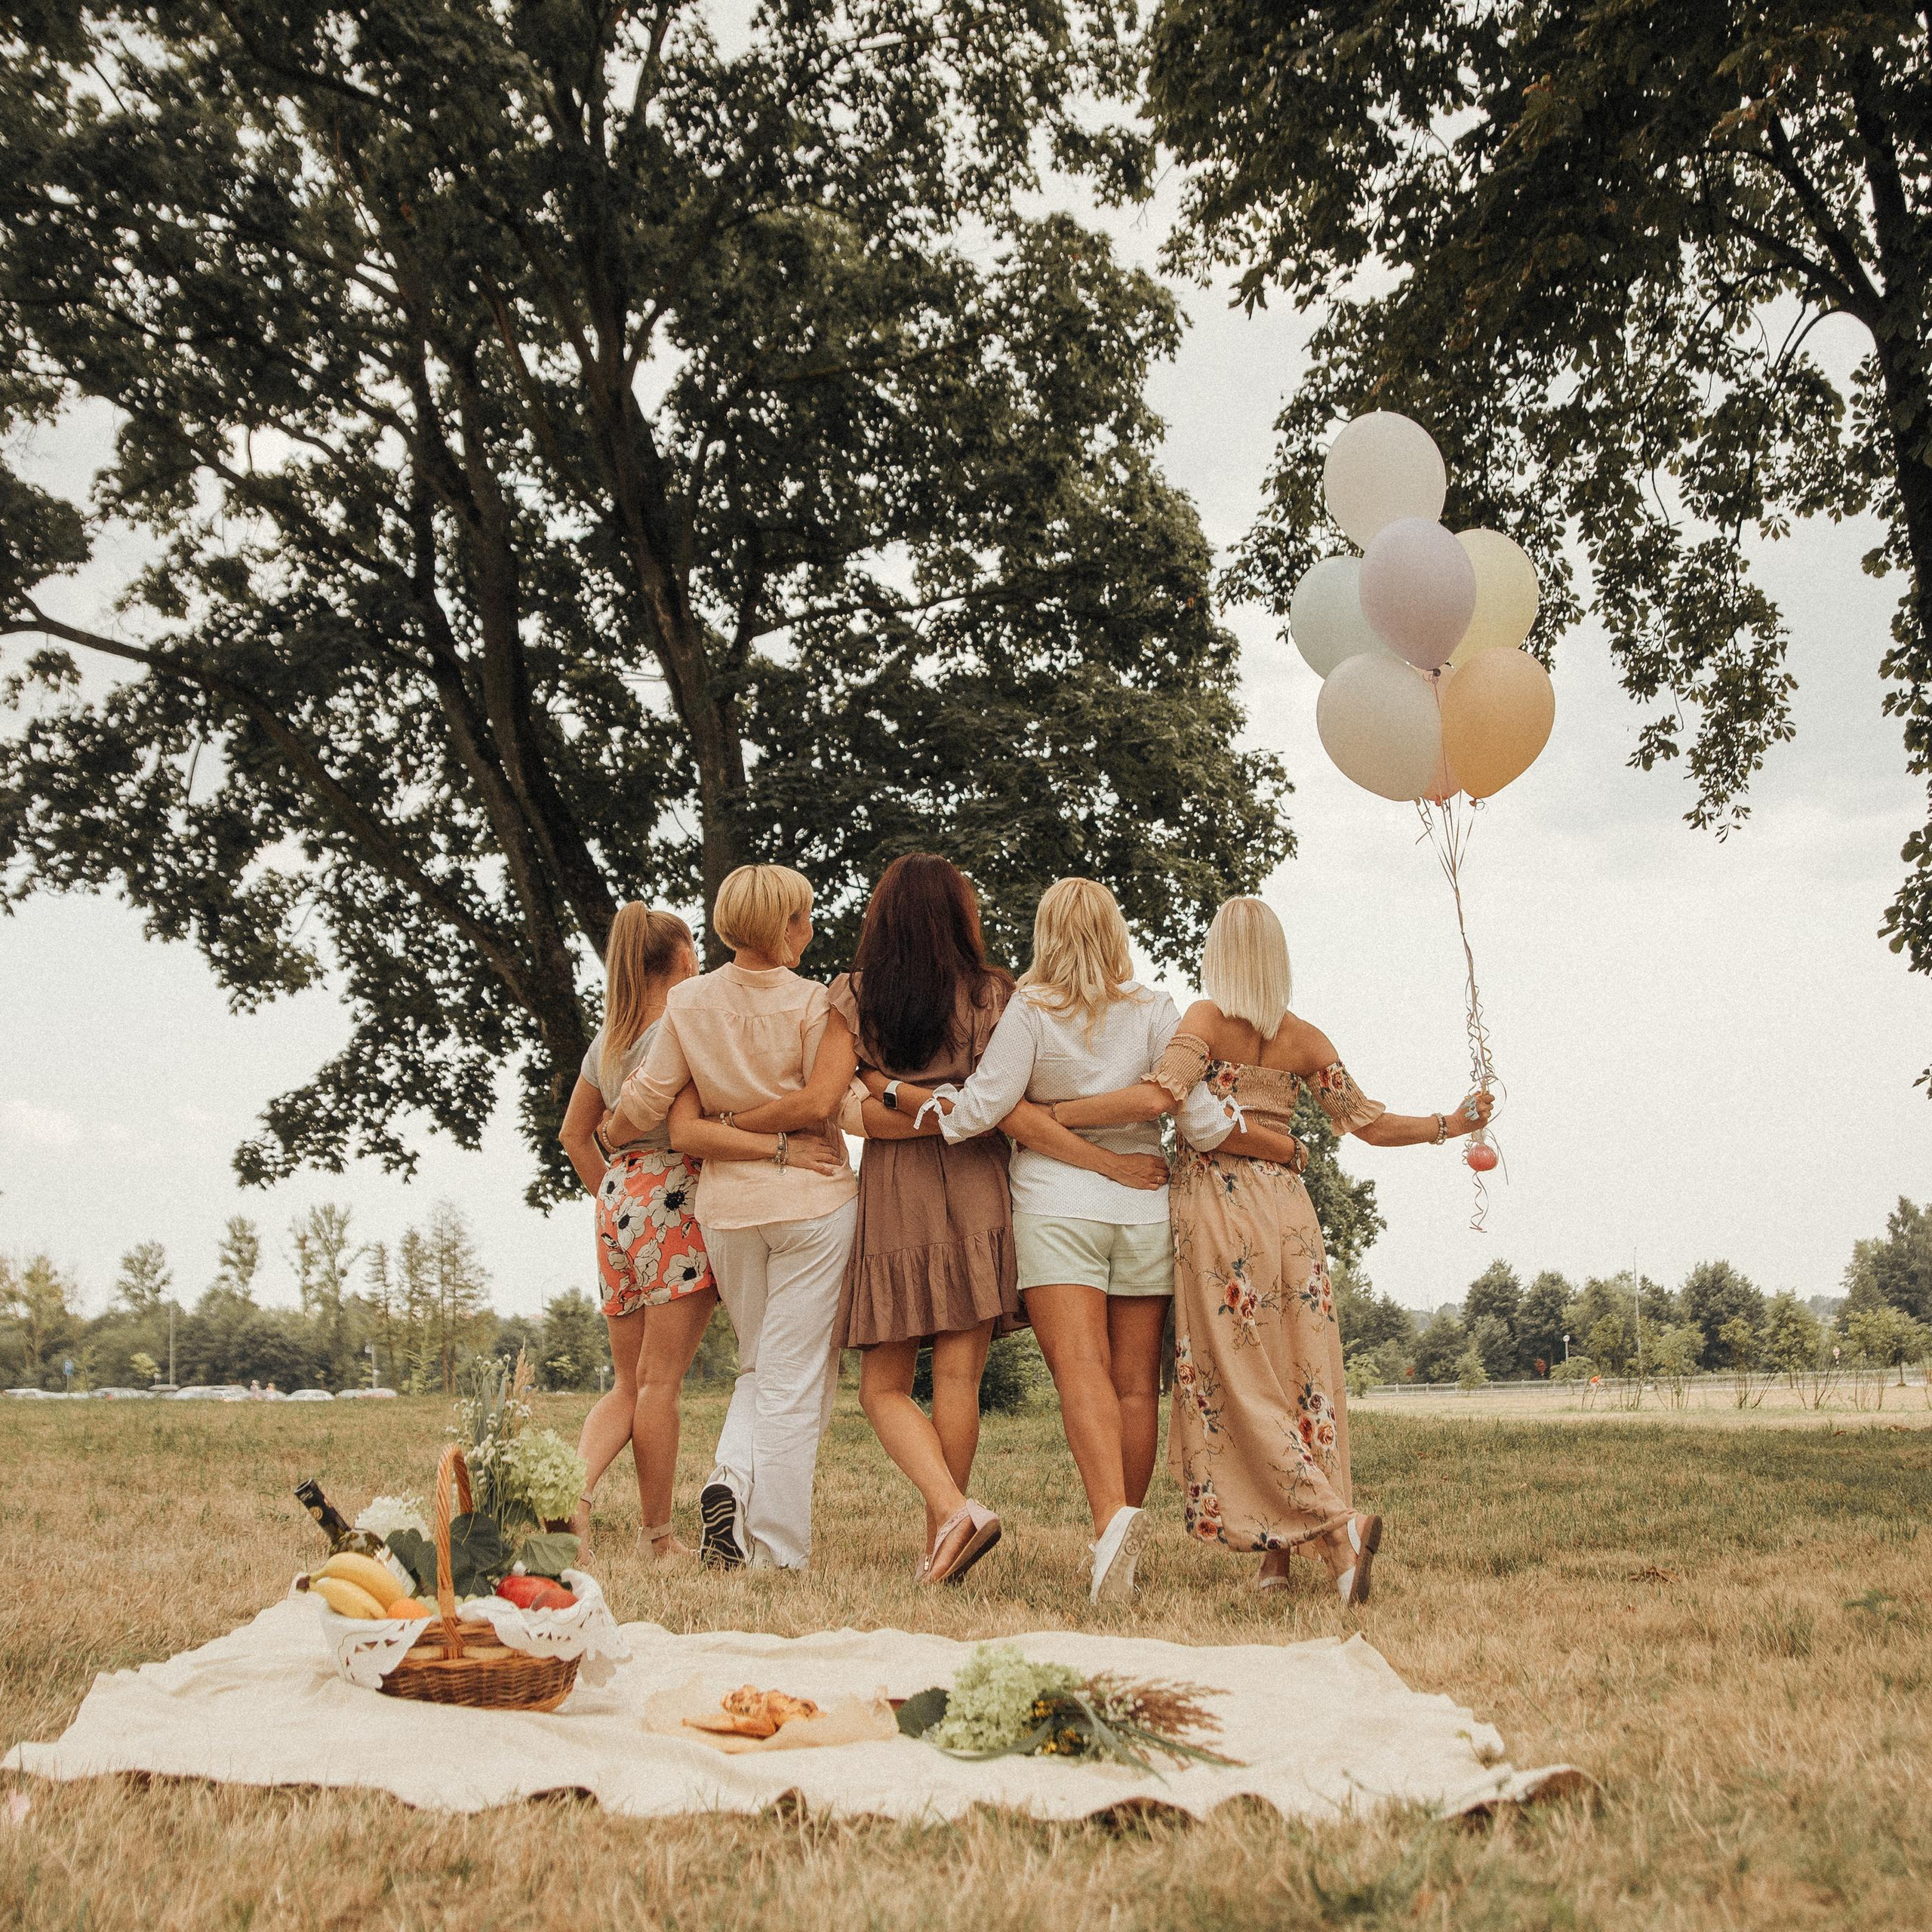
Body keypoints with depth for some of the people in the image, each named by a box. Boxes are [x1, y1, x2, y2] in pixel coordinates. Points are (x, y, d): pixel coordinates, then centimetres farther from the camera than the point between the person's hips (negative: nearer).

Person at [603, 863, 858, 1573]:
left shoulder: (687, 1003, 1)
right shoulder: (815, 1003, -9)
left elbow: (683, 1128, -5)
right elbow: (820, 1101, -19)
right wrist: (762, 1132, -6)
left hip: (726, 1207, 4)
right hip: (813, 1202, -4)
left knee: (760, 1367, 21)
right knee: (795, 1378, 2)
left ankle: (730, 1481, -2)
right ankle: (776, 1553, 1)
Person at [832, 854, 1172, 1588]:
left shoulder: (850, 997, 1)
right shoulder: (990, 996, -2)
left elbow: (856, 1112, -10)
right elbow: (1012, 1115, -12)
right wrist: (1112, 1163, -10)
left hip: (890, 1201, 0)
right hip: (974, 1197, 0)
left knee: (883, 1390, 8)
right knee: (957, 1379, 5)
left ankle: (953, 1508, -14)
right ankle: (938, 1550, 10)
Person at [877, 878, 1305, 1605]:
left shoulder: (1031, 1009, -3)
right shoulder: (1154, 1010, 2)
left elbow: (978, 1108, -8)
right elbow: (1201, 1117, -4)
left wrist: (890, 1089, 6)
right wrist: (1281, 1146, 10)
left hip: (1055, 1204, -2)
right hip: (1143, 1208, 2)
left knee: (1080, 1366, -12)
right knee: (1136, 1383, 9)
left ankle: (1112, 1517, -34)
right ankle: (1121, 1548, 16)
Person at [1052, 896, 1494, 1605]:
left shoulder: (1206, 1019, -5)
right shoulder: (1306, 1039, 8)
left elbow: (1159, 1096, -21)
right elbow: (1368, 1123, 8)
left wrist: (1046, 1112, -17)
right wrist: (1450, 1125, 22)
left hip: (1215, 1203, -5)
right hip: (1287, 1207, 5)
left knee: (1238, 1381, -2)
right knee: (1297, 1374, 8)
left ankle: (1340, 1524, -12)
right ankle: (1279, 1551, 9)